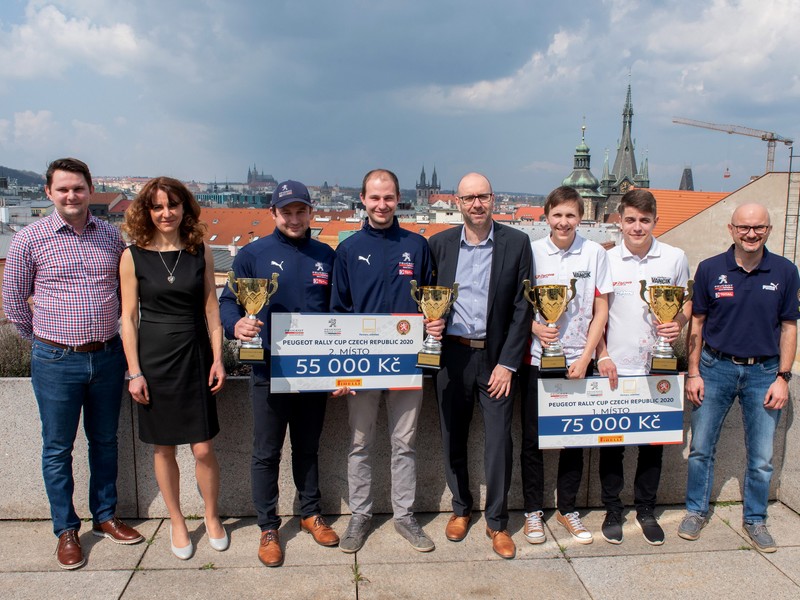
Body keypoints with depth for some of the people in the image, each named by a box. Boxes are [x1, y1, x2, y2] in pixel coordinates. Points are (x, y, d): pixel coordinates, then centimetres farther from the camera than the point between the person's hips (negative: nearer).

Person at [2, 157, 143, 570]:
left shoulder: (112, 236, 3)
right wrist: (41, 339, 9)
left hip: (108, 357, 3)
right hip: (56, 361, -3)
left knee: (105, 441, 15)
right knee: (58, 448, 9)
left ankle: (105, 516, 31)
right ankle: (66, 530, 24)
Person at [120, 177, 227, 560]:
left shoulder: (200, 251, 2)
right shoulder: (133, 256, -2)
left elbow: (211, 309, 4)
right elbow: (129, 317, -2)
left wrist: (217, 359, -1)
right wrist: (134, 372, -5)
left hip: (195, 356, 1)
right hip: (154, 358, 0)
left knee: (203, 449, 2)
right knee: (163, 448, 10)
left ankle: (212, 516, 26)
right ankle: (177, 522, 29)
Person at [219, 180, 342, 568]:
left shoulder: (326, 256, 6)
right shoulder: (253, 254, -3)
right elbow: (228, 301, -4)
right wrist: (236, 324, -26)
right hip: (269, 371, -2)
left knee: (308, 448, 18)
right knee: (266, 453, 7)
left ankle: (311, 513, 35)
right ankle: (268, 528, 24)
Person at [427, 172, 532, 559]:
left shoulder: (516, 243, -2)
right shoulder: (440, 244, 4)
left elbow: (522, 307, -3)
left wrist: (508, 363, -7)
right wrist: (429, 322, -12)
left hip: (496, 356, -2)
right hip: (452, 355, 2)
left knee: (499, 441, 1)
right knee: (453, 438, 11)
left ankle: (497, 522, 20)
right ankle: (460, 508, 32)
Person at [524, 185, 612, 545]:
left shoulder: (595, 254, 0)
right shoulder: (531, 252, -2)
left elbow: (601, 311, 2)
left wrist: (585, 357, -6)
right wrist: (535, 327, -16)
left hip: (578, 362, 1)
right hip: (537, 359, -1)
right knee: (532, 438, 6)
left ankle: (567, 509, 27)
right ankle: (532, 511, 22)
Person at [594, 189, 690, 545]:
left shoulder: (674, 258, 2)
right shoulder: (606, 260, -1)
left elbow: (687, 302, 12)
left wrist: (678, 324, -10)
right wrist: (602, 356, -7)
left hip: (657, 366, 1)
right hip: (614, 367, -1)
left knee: (653, 441, 10)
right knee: (611, 442, 8)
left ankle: (646, 509, 28)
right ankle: (612, 510, 24)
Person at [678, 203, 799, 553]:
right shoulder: (710, 269, -3)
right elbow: (697, 323, 2)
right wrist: (693, 372, -2)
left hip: (763, 372, 1)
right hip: (716, 368, 0)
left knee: (761, 457, 8)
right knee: (701, 448, 8)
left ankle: (755, 519, 28)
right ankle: (696, 511, 26)